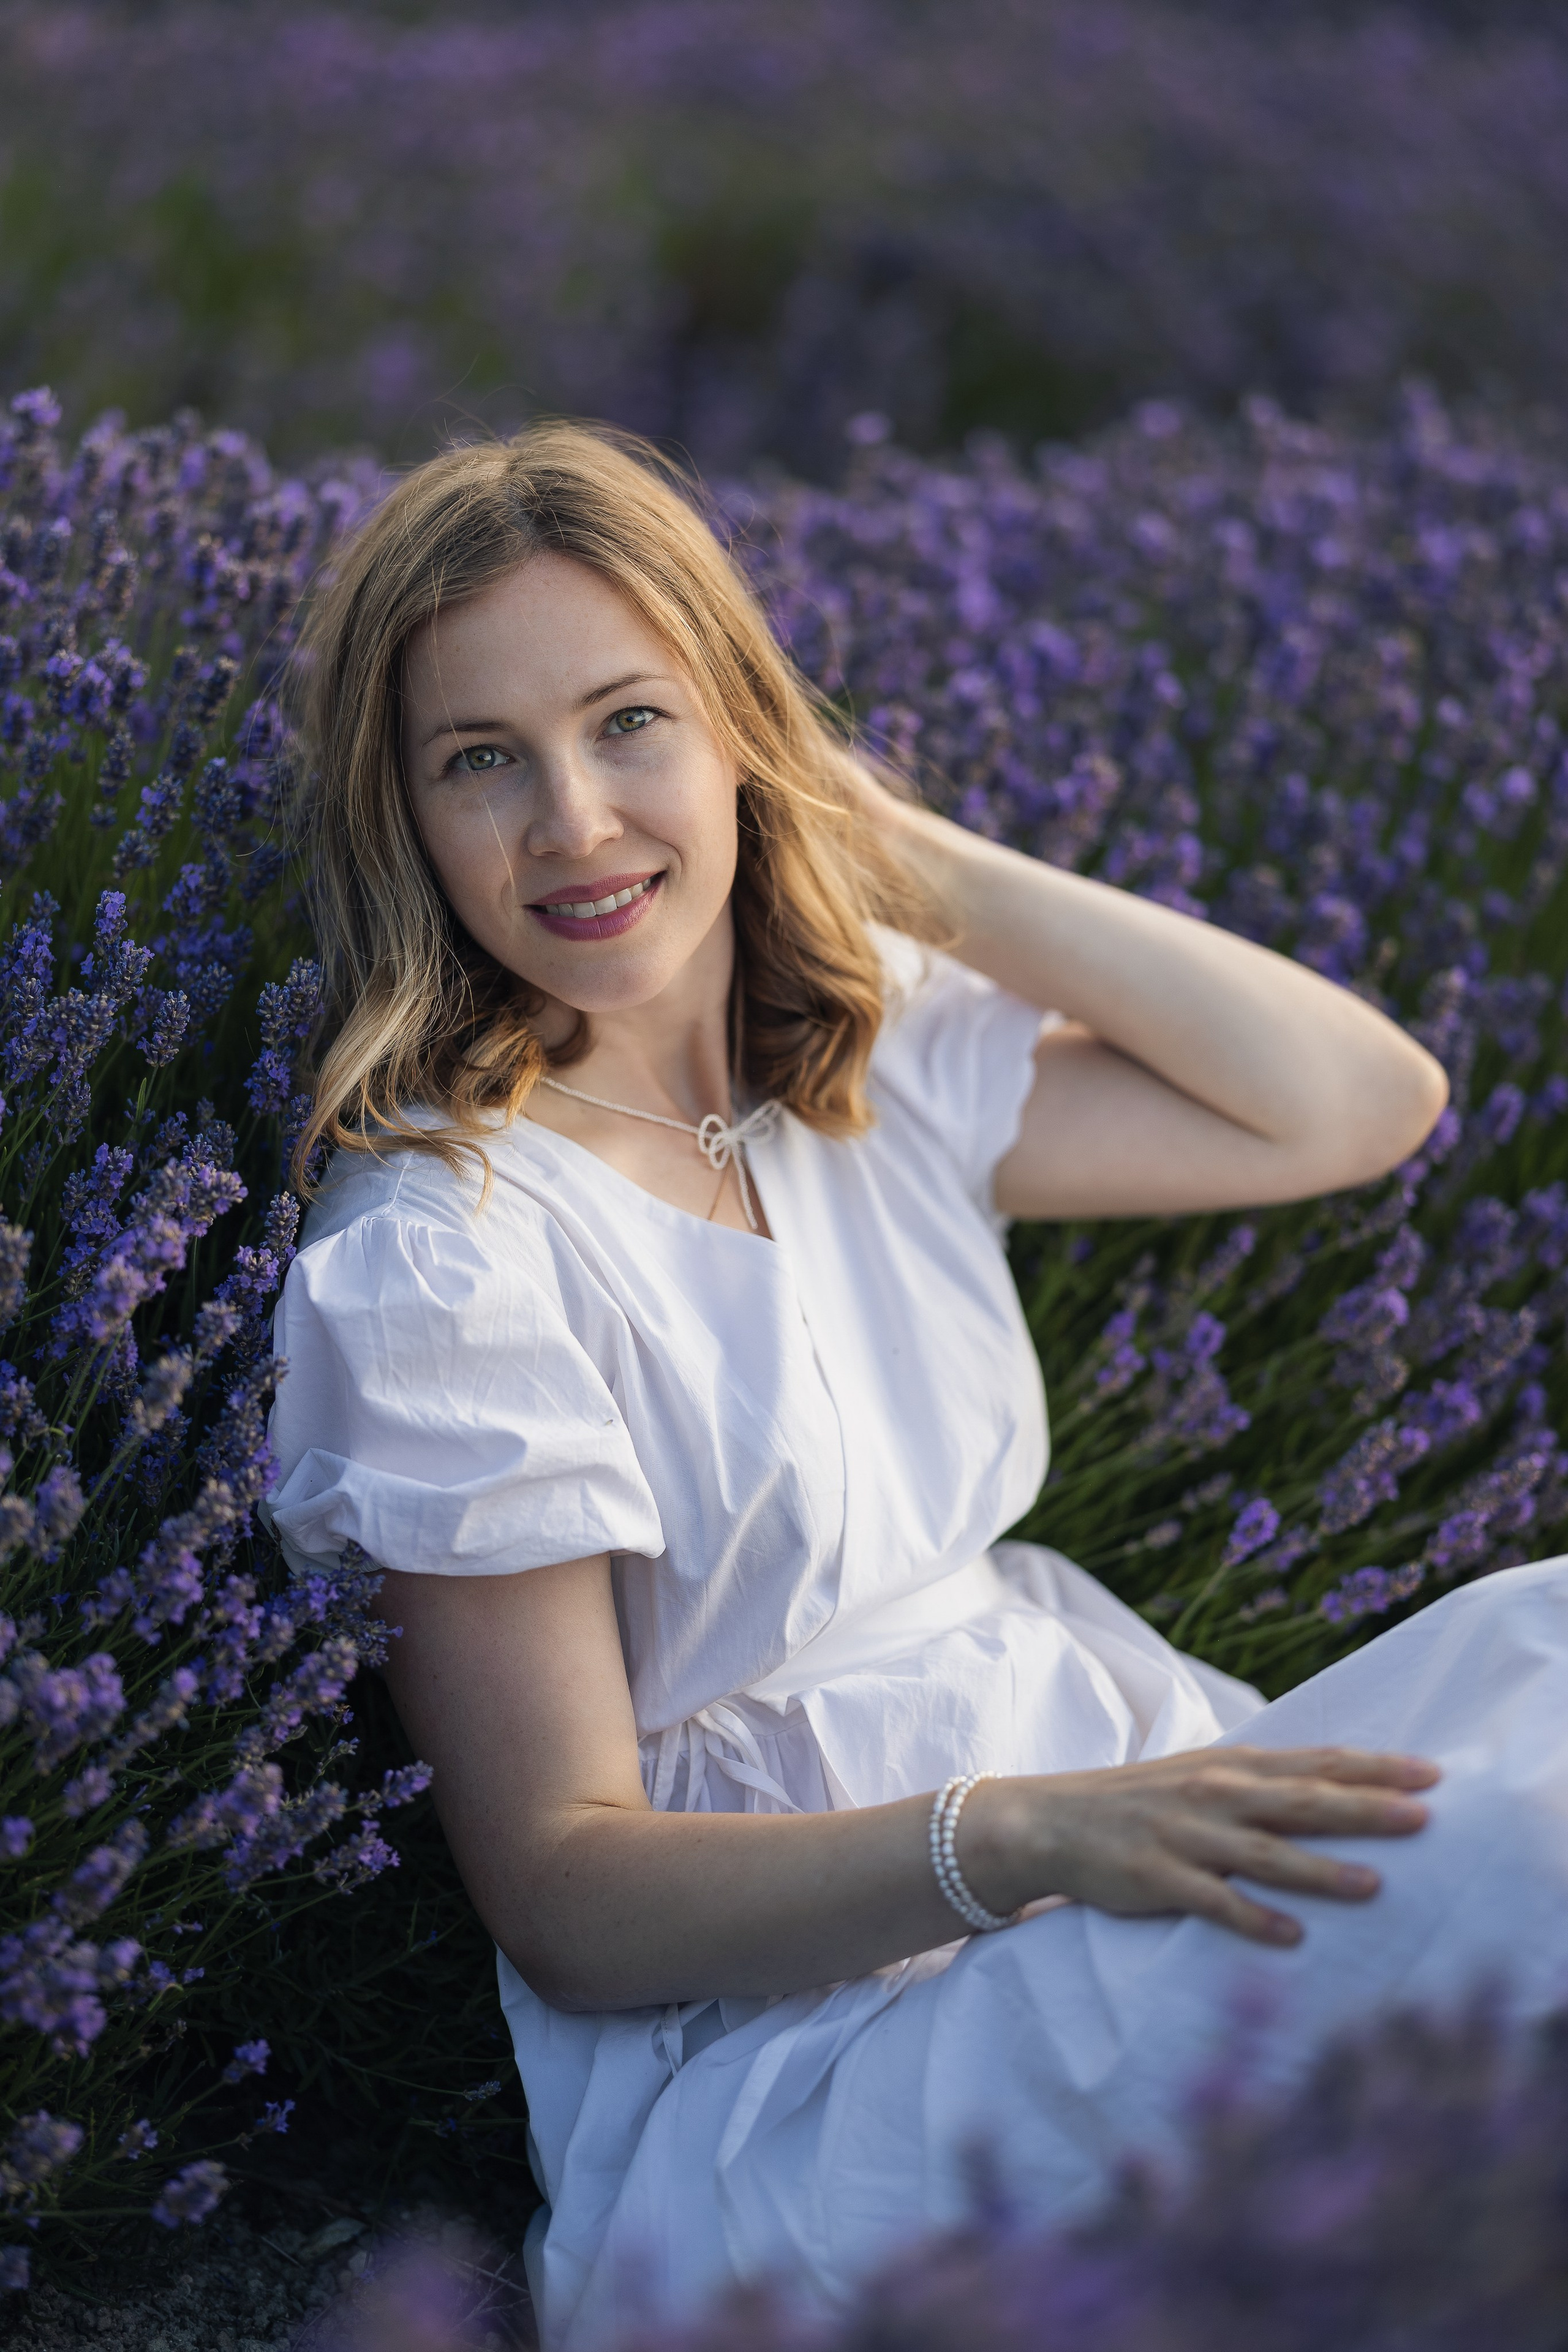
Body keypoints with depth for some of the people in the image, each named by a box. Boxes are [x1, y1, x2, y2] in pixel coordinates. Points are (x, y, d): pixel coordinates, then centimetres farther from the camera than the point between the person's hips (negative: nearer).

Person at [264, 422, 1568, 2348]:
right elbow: (564, 1888, -12)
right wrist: (1018, 1837, -28)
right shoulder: (439, 1254, -12)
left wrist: (914, 861, 2)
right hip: (772, 2062, -8)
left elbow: (1360, 1103, 6)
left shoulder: (867, 1057, 9)